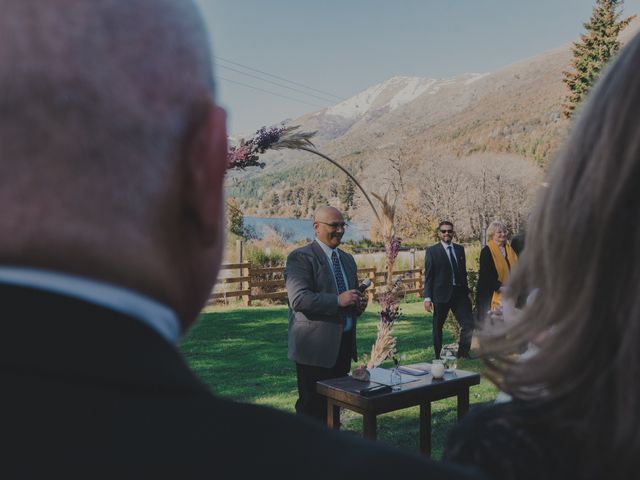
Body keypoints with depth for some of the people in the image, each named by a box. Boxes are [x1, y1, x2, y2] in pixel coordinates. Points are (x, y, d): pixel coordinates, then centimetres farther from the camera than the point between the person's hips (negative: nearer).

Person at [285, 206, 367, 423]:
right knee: (312, 408, -2)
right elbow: (298, 299, -21)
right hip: (316, 348, -8)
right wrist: (338, 300, -25)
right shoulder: (301, 257, -10)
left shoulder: (347, 259, 17)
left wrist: (359, 303, 4)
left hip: (343, 345, 8)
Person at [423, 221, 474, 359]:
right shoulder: (432, 251, -3)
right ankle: (438, 357, 22)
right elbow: (428, 276, -5)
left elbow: (463, 272, 16)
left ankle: (463, 355, 12)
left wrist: (466, 292, 14)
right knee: (438, 327, 8)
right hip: (441, 294, -4)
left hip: (459, 293, 4)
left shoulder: (460, 249, 11)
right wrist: (427, 297, -11)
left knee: (469, 325, -3)